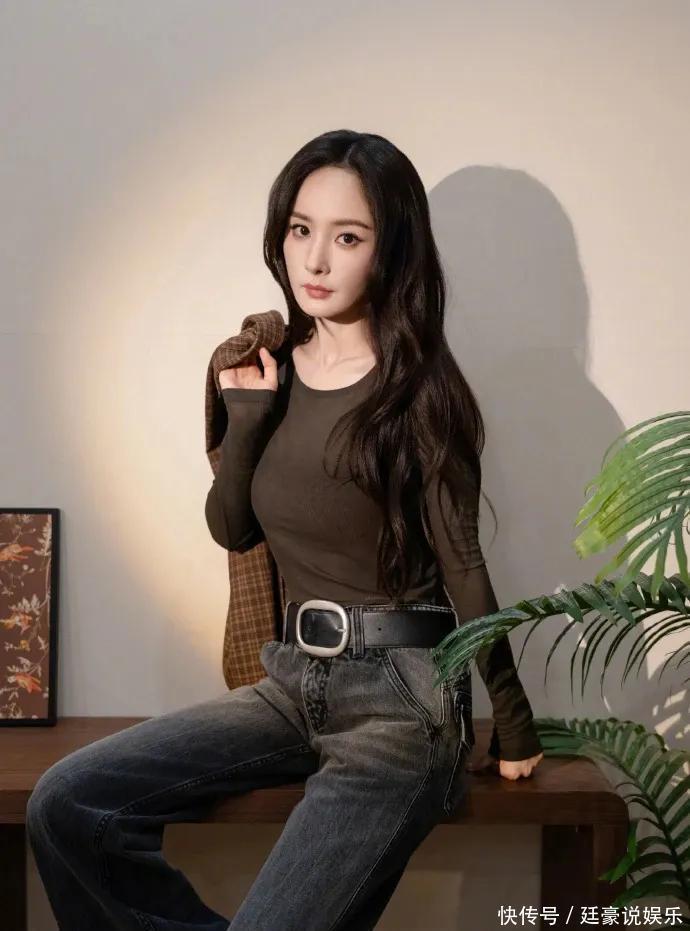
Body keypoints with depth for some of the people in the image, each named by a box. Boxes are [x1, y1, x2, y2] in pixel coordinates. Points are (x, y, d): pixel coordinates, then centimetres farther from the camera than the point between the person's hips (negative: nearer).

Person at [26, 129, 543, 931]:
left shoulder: (418, 390, -8)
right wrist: (245, 413, -6)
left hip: (400, 696, -6)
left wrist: (514, 730, 0)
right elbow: (231, 529, 9)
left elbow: (462, 565, -6)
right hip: (294, 682, 6)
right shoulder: (274, 366, 7)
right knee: (64, 805, -8)